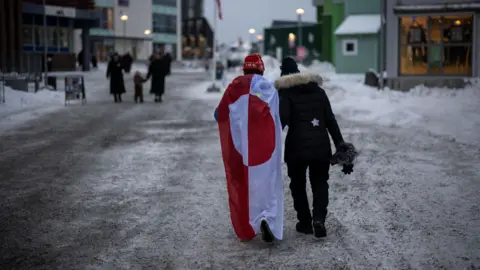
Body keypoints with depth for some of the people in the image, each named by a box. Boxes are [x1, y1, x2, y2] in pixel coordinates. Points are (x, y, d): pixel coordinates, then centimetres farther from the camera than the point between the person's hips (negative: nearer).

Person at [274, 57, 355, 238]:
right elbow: (331, 120, 9)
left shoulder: (286, 92, -1)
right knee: (320, 183, 13)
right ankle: (319, 218, -9)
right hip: (321, 145, 3)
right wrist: (340, 146, 10)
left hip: (297, 146, -3)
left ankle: (305, 222, 18)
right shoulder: (318, 91, 12)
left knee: (298, 184, 16)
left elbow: (282, 118, -16)